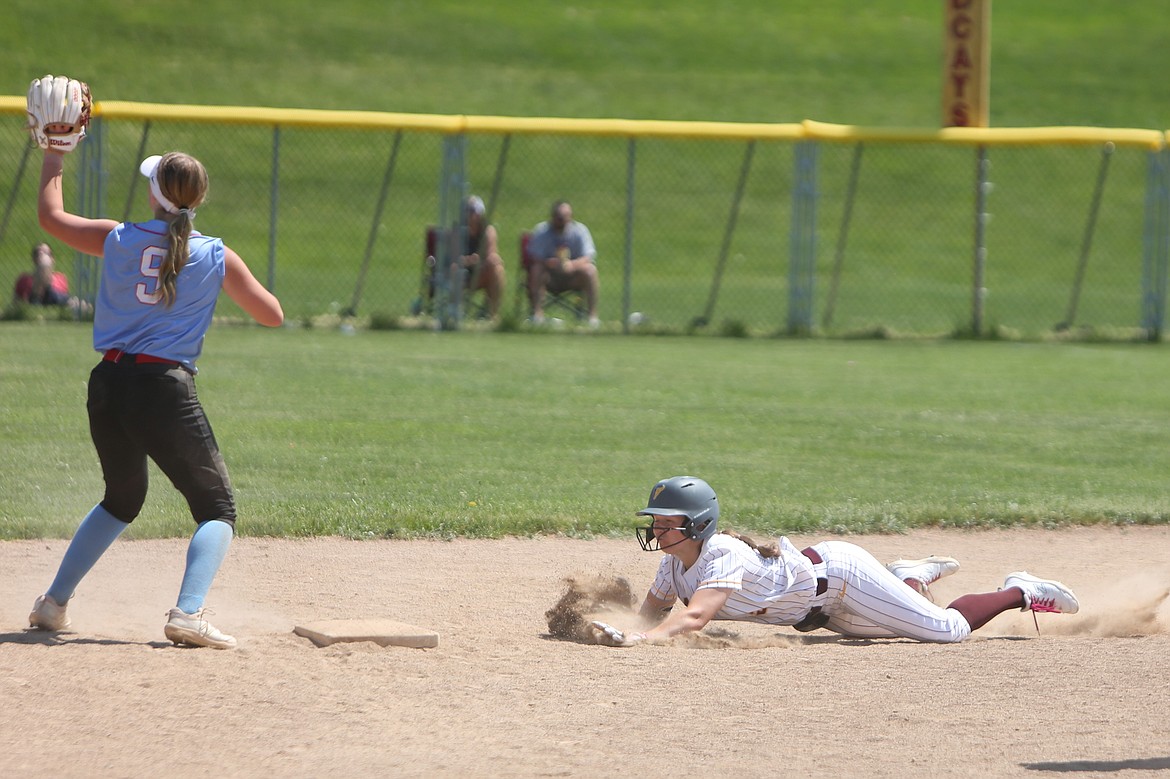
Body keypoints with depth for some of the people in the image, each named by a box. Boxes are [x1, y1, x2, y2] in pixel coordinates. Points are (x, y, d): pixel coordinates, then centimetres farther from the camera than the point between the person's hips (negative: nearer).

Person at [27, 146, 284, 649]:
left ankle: (54, 603, 26)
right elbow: (272, 314, 5)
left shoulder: (119, 240, 2)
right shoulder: (217, 258, -3)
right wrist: (240, 281, 22)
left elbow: (51, 216, 17)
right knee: (217, 509, 4)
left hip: (107, 388, 4)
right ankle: (188, 612, -20)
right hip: (166, 389, -4)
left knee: (121, 499, 27)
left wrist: (54, 160, 31)